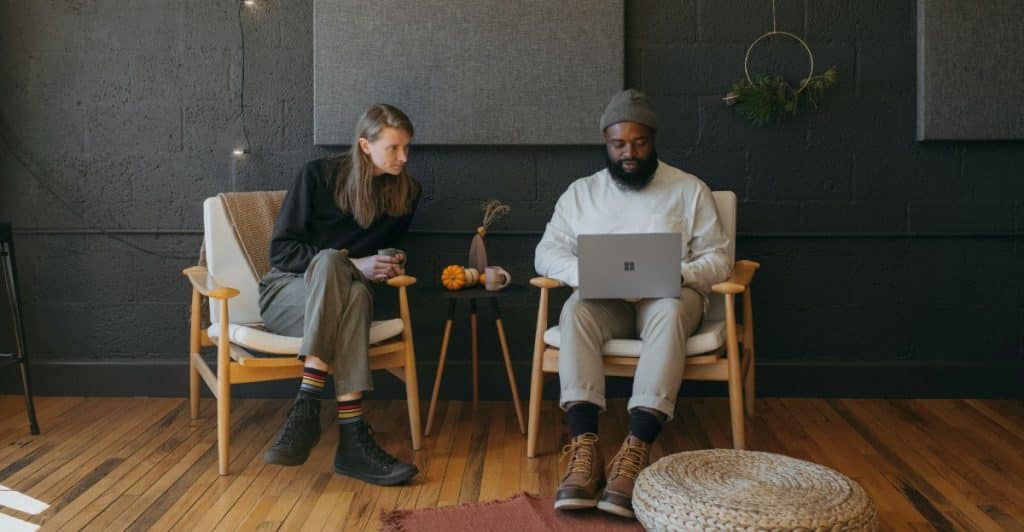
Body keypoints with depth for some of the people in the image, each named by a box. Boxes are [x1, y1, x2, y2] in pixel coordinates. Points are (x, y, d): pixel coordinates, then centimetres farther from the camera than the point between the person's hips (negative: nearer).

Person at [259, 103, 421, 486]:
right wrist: (352, 265, -16)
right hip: (286, 294, -2)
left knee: (356, 294, -37)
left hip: (342, 295, 3)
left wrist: (389, 265, -2)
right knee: (330, 261, -39)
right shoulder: (319, 176, -6)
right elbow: (280, 250, -8)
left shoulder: (406, 193, 5)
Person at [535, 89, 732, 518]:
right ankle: (583, 446, -43)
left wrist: (680, 273, -19)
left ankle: (635, 451, -47)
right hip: (604, 301, 2)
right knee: (575, 309, -34)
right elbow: (547, 252, 5)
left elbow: (718, 259, 3)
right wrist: (585, 273, -17)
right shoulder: (581, 192, 12)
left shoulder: (690, 190, 7)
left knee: (669, 309, -38)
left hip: (667, 296, -1)